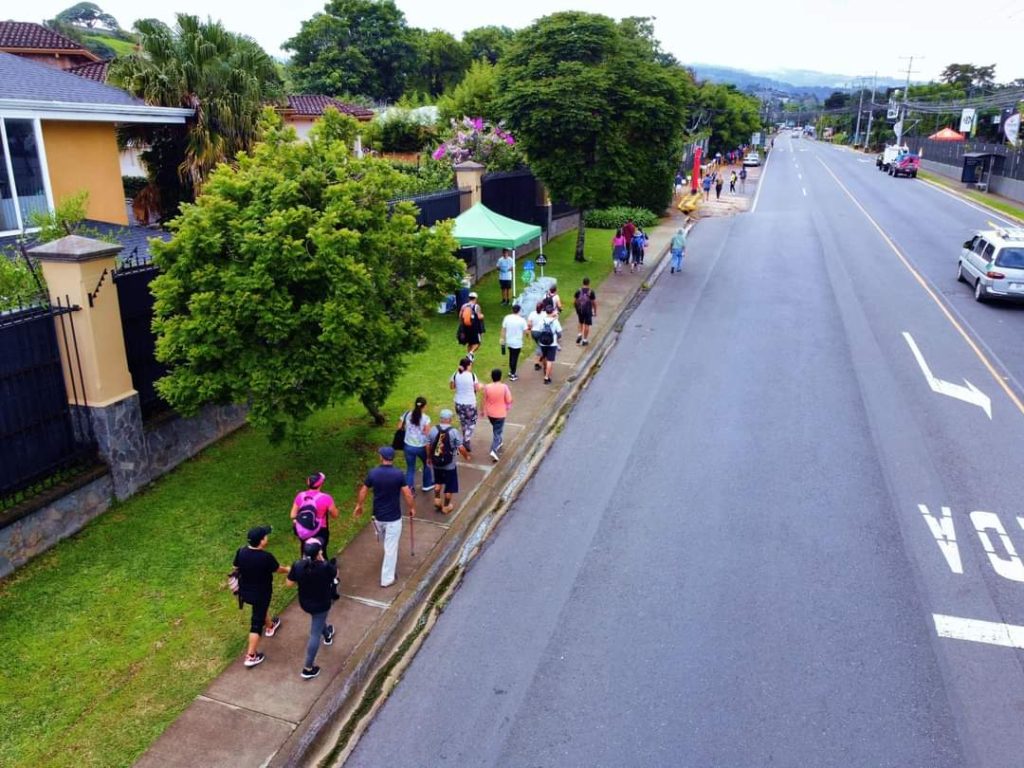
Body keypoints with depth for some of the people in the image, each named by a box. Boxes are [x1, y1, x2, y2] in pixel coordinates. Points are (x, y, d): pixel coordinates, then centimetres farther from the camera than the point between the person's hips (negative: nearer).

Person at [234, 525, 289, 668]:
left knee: (260, 610, 33)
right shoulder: (266, 557, -29)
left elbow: (236, 569, 2)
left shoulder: (241, 552, -15)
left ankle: (269, 626, 59)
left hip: (244, 592, 6)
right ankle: (251, 656, 13)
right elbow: (279, 569, -11)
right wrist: (288, 570, 11)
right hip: (260, 594, -6)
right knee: (257, 622, 6)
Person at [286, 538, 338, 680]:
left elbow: (289, 583, -8)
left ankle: (327, 635, 64)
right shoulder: (325, 567, -31)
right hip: (321, 604, -4)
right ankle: (308, 668, 16)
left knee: (318, 620, 36)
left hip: (304, 603, 4)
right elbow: (335, 574, -8)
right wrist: (323, 561, -7)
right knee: (315, 634, 9)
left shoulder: (297, 565, -23)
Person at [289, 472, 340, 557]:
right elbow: (335, 515, -10)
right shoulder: (325, 498, -22)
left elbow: (293, 515, -2)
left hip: (303, 533, 3)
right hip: (320, 532, -3)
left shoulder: (300, 496, -10)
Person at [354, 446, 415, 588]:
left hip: (378, 515, 4)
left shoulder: (373, 473, -9)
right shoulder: (398, 474, -17)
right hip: (394, 517, -4)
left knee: (385, 543, 29)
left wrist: (359, 505, 19)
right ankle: (387, 579, 9)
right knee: (391, 548, 5)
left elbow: (363, 491, 2)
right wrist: (412, 508, 4)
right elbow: (407, 494, -13)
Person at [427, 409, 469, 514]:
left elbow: (429, 446, -1)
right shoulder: (454, 432, -18)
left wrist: (429, 458, 17)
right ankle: (446, 507, 24)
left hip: (436, 463, 3)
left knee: (438, 482, 30)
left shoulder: (433, 430, -9)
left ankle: (437, 500, 30)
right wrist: (466, 456, 3)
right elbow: (461, 448, -16)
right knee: (449, 486, 14)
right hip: (450, 465, -3)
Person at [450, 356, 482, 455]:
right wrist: (481, 386, 13)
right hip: (470, 403, -4)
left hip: (459, 403, 4)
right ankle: (466, 441, -1)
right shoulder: (472, 376, -18)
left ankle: (465, 439, 33)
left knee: (463, 423, 22)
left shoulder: (455, 375, -7)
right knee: (472, 423, 14)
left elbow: (451, 387, 6)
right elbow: (477, 389, -8)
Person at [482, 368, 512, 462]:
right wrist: (507, 408, 9)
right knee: (497, 432, 4)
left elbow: (485, 401, -1)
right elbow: (509, 400, -12)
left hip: (490, 413, 4)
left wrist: (484, 411, 13)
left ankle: (498, 443, 47)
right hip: (500, 414, -4)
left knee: (496, 429, 29)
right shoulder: (504, 387, -19)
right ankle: (494, 450, -10)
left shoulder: (487, 387, -11)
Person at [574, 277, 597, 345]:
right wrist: (595, 312, 3)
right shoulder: (591, 292, -13)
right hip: (588, 311, -3)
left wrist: (577, 308, 16)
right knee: (587, 325, 7)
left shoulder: (578, 291, -5)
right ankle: (585, 340, 12)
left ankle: (579, 335, 8)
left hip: (580, 310, 3)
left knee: (581, 323, 24)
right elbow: (594, 303, -9)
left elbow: (574, 302, 0)